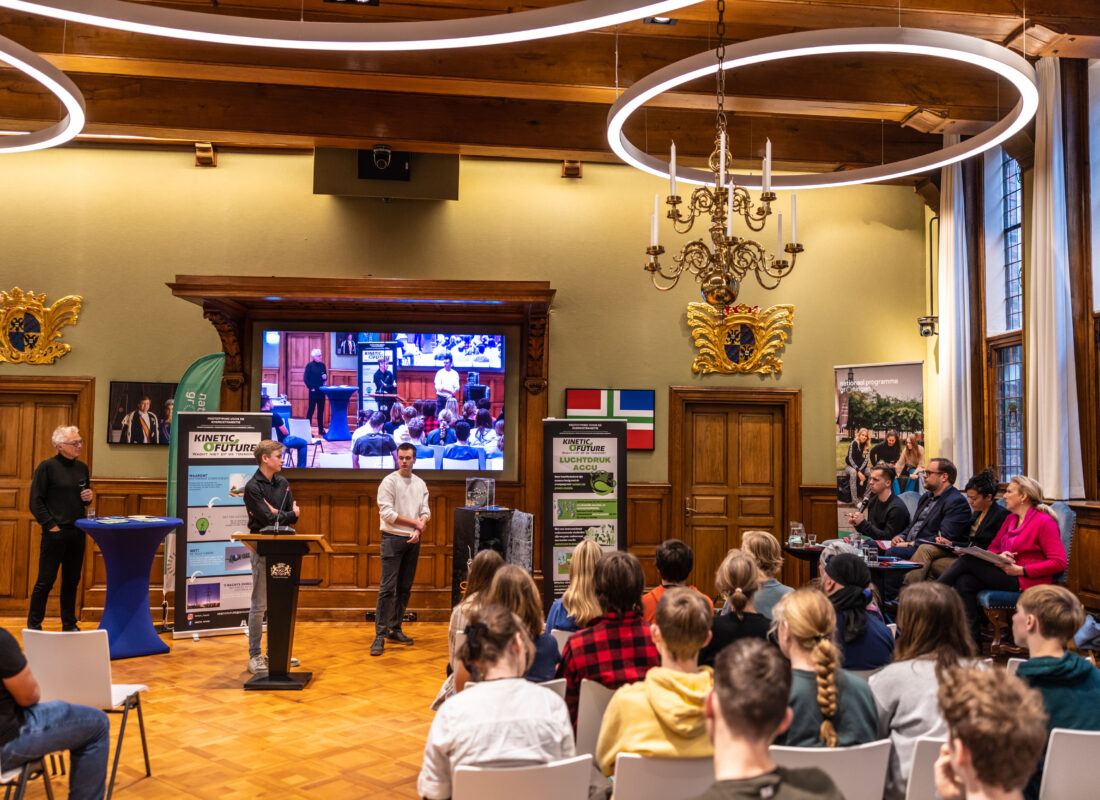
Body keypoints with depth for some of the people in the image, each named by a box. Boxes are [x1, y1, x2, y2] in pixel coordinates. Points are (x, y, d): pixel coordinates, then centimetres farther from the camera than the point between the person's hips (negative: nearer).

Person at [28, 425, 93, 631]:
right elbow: (36, 501, -7)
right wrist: (50, 525, -12)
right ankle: (34, 625, 14)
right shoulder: (47, 467, -6)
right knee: (46, 580, 1)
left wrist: (88, 498, 2)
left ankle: (69, 624, 22)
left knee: (72, 580, 12)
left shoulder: (82, 468, 11)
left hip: (77, 533, 6)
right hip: (55, 533, -6)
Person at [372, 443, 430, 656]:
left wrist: (418, 530, -11)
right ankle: (380, 635, -8)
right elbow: (387, 513, -12)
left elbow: (425, 512, 8)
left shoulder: (420, 484, 11)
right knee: (387, 588, -10)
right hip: (393, 538, -6)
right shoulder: (389, 482, -5)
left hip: (413, 540, 6)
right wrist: (415, 522, -10)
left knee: (405, 588, 9)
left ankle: (394, 630, 19)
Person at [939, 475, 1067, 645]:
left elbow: (1059, 562, -13)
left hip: (1026, 581, -7)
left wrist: (1020, 570, -18)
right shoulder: (1010, 518, 18)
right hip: (1004, 572, 7)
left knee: (967, 561, -19)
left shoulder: (1044, 522, -8)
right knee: (964, 581, -21)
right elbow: (993, 547, 21)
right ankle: (972, 641, -20)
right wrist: (999, 556, -5)